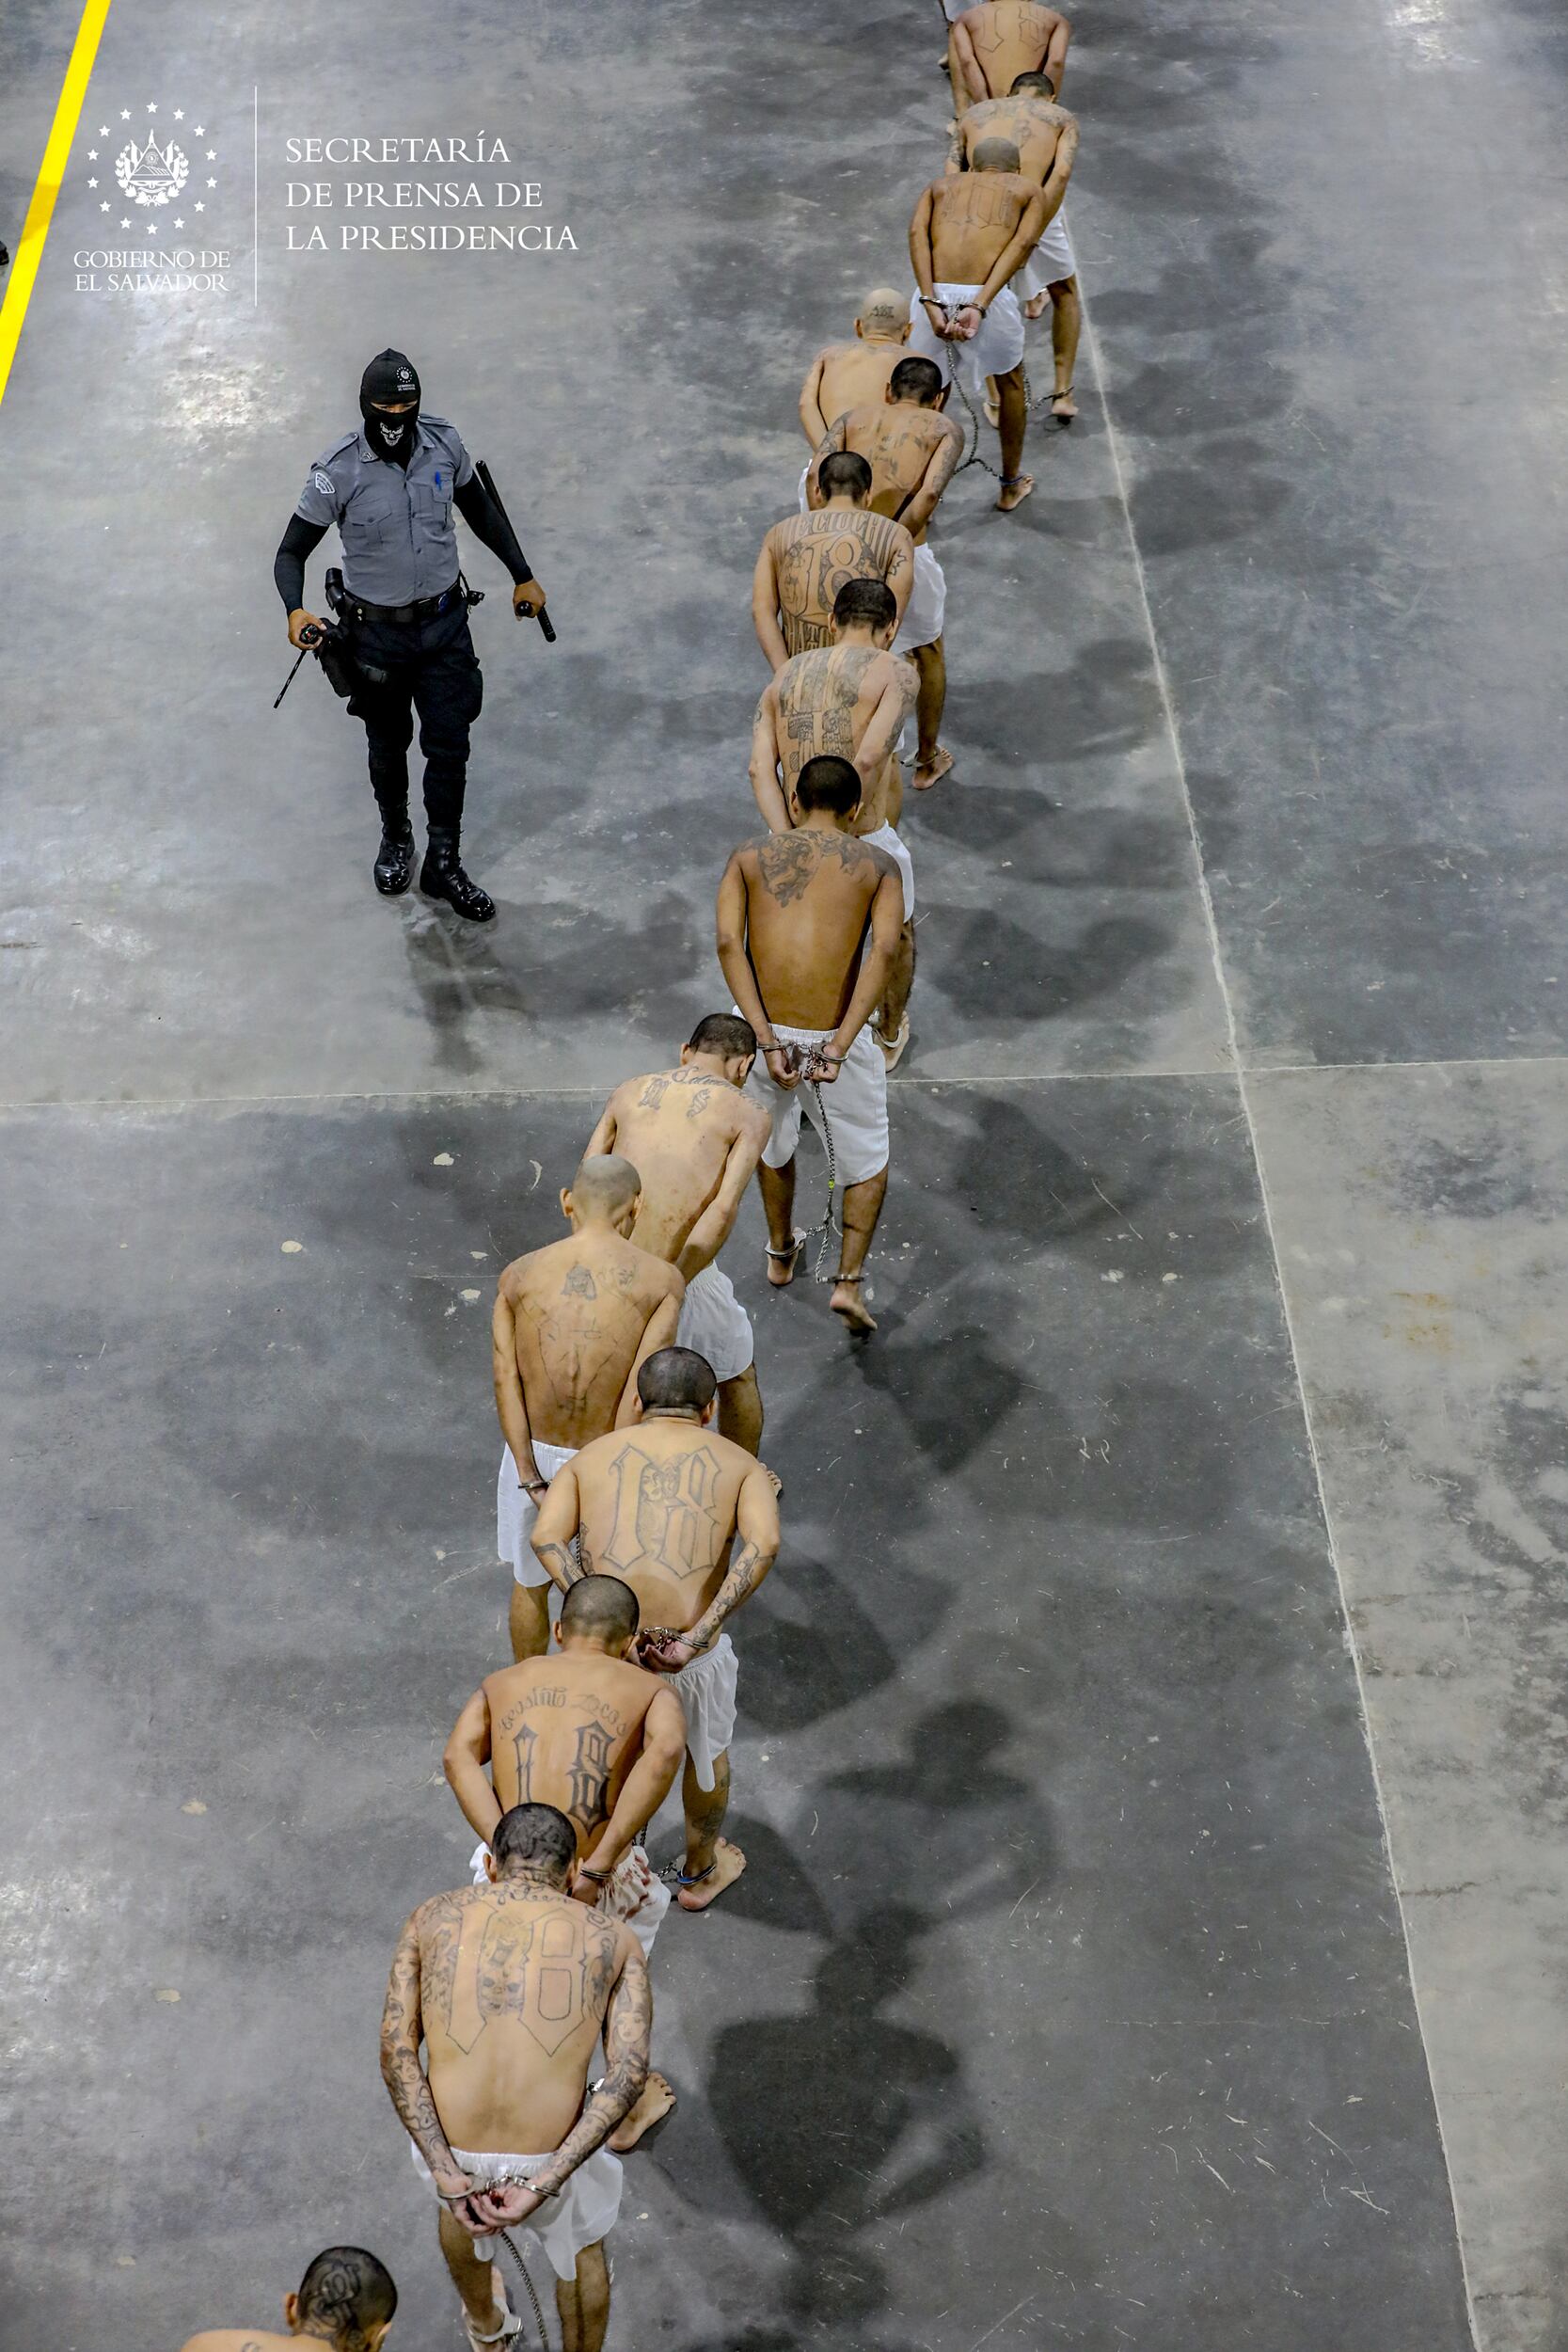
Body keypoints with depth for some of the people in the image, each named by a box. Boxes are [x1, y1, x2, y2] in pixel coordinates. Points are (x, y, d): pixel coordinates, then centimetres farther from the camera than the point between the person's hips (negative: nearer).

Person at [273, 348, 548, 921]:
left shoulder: (444, 442, -11)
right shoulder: (339, 470, -21)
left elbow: (480, 510, 8)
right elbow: (291, 552, -15)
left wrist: (522, 576, 10)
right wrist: (294, 610, -34)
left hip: (445, 623, 2)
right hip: (378, 632, -2)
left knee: (449, 745, 6)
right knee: (388, 746, 18)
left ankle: (443, 864, 22)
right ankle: (396, 838, 44)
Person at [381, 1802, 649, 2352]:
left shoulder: (434, 1918, 7)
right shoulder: (613, 1938, 6)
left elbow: (396, 2052, -3)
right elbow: (628, 2072, -8)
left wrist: (450, 2178, -7)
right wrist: (541, 2184, -12)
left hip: (455, 2148, 1)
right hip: (554, 2155, -1)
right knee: (581, 2244, 36)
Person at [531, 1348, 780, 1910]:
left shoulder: (592, 1457, 13)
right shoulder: (740, 1464, 10)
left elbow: (546, 1537, -5)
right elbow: (763, 1545, -11)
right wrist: (698, 1638, -15)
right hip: (695, 1649, -1)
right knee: (707, 1748, 31)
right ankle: (699, 1873, 52)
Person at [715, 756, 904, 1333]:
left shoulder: (750, 855, 7)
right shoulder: (876, 864, 3)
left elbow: (728, 942, -9)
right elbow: (884, 950, -15)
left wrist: (768, 1042, -13)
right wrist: (837, 1049, -19)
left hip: (763, 1028, 3)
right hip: (834, 1034, -2)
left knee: (772, 1141, 30)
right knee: (868, 1161, 21)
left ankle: (781, 1253, 49)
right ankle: (849, 1281, 13)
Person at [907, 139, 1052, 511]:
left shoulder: (941, 184, 28)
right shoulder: (1030, 190, 22)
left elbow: (917, 233, 6)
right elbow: (1023, 242, 1)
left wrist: (931, 304, -5)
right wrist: (979, 307, -10)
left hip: (934, 295, 1)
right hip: (990, 296, -1)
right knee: (1010, 382, 28)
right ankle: (1011, 486, 41)